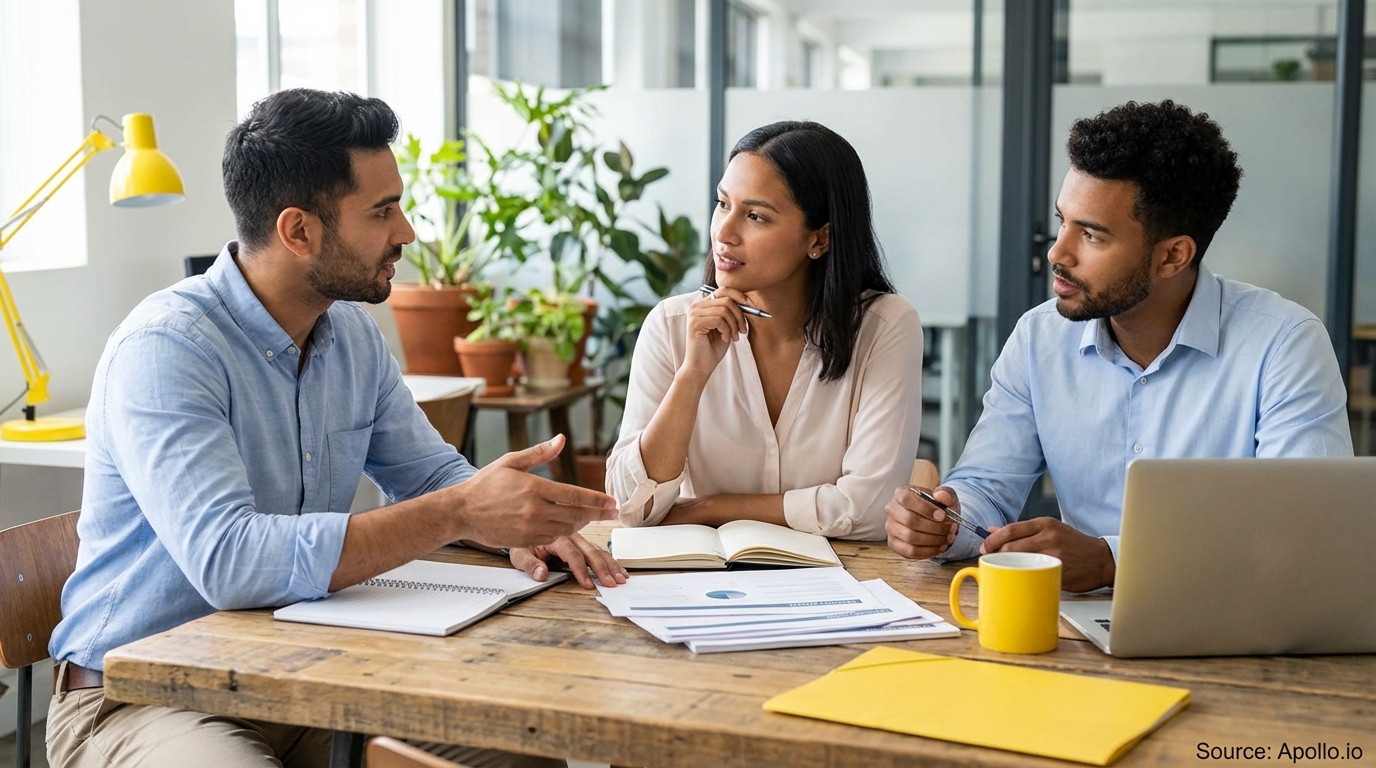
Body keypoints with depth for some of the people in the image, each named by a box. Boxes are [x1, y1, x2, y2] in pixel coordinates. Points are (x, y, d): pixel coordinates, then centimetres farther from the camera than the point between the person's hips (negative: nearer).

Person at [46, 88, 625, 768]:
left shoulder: (353, 334, 6)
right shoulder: (164, 350, -20)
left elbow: (429, 473, 15)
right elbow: (228, 563, -33)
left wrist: (518, 522, -9)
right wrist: (459, 513, -32)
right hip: (141, 701, -6)